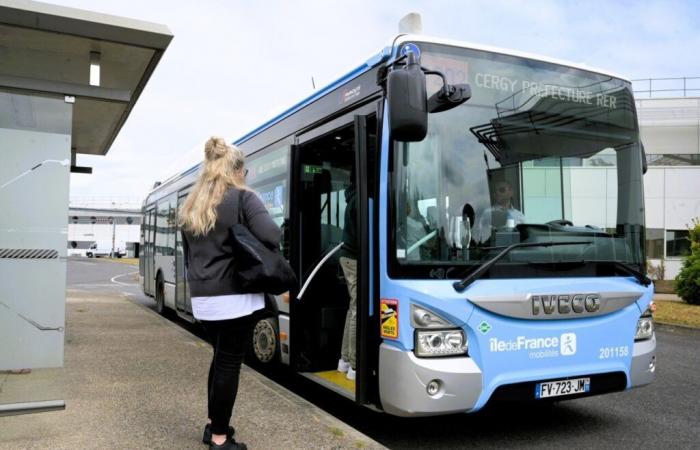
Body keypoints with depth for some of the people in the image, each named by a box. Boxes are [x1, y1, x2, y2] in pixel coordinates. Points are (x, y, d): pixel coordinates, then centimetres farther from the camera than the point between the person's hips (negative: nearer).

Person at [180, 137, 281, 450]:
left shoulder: (190, 207, 13)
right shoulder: (242, 198, -8)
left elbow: (189, 255, 18)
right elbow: (271, 237, -20)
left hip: (202, 299, 7)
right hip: (234, 297, -7)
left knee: (220, 359, 21)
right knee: (229, 364, 2)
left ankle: (213, 424, 32)